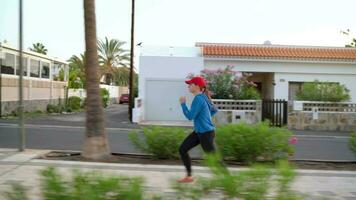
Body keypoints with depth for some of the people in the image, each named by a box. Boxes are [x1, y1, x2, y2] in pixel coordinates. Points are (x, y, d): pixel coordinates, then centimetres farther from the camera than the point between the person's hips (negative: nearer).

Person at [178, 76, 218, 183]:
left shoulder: (198, 99, -19)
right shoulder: (203, 97, 9)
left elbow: (190, 116, -20)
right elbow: (214, 110, 20)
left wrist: (183, 103, -12)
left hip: (206, 133, -10)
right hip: (198, 131, 10)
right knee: (182, 149, 7)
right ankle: (189, 176, 13)